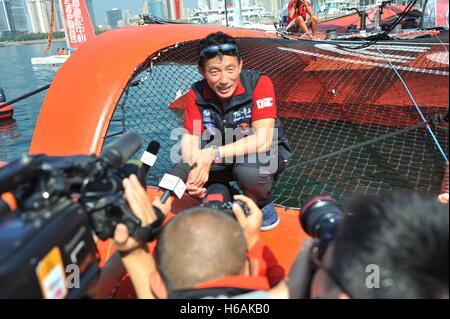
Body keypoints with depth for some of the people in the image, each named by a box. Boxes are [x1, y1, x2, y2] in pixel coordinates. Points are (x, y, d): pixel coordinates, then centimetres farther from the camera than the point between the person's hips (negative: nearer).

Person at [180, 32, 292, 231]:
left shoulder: (259, 83, -24)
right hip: (222, 159, 4)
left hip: (263, 154, -4)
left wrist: (214, 153, -40)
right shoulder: (197, 94, -12)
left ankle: (263, 204, -2)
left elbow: (262, 141, -31)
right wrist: (195, 169, -37)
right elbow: (189, 141, -14)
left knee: (250, 169, -38)